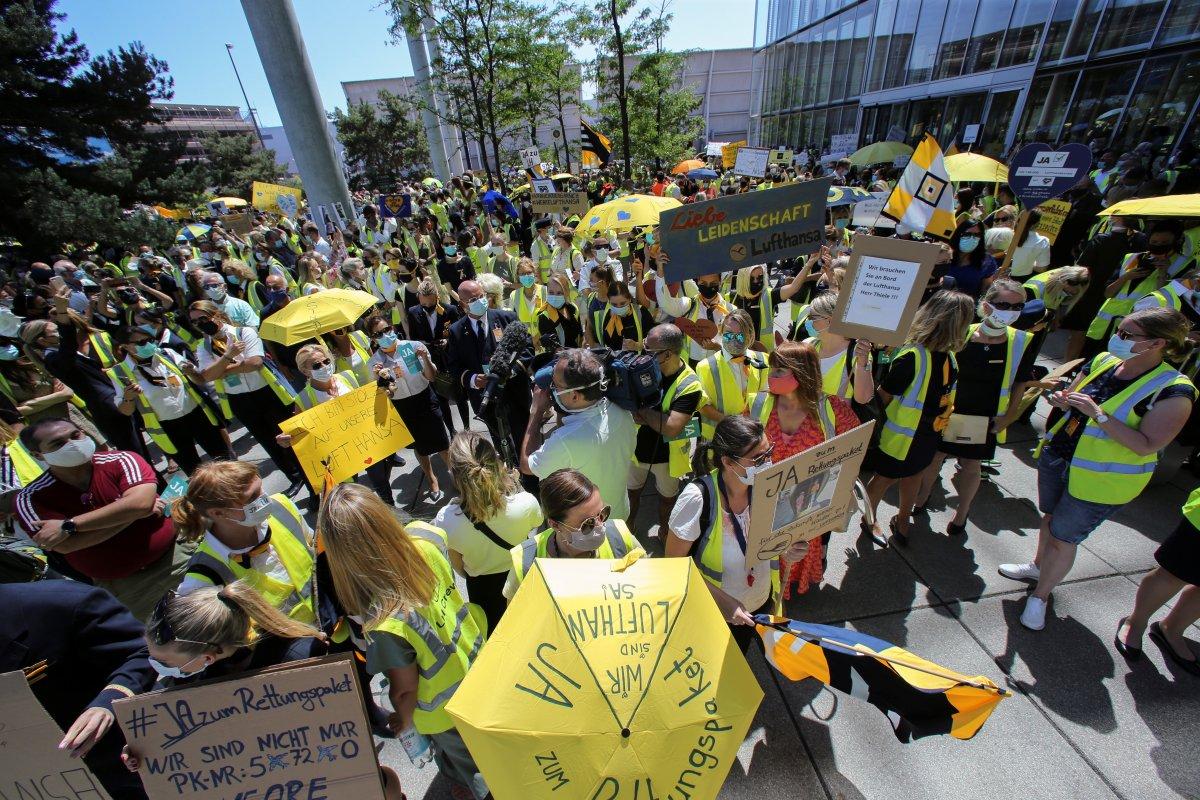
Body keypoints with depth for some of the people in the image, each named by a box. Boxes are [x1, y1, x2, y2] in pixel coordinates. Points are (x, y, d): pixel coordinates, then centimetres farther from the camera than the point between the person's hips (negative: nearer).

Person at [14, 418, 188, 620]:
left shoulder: (120, 461, -7)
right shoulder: (31, 499, -3)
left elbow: (141, 503, -23)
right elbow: (66, 546, -15)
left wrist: (68, 526, -17)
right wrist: (134, 511, -16)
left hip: (178, 553, -1)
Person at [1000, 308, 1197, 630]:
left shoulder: (1173, 390, -19)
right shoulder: (1103, 361, -3)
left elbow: (1146, 446, -24)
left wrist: (1098, 414, -30)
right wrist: (1061, 399, -13)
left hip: (1101, 480, -5)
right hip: (1056, 457, 5)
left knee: (1063, 538, 7)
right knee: (1049, 518, 23)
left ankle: (1040, 597, 25)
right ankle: (1038, 565, 47)